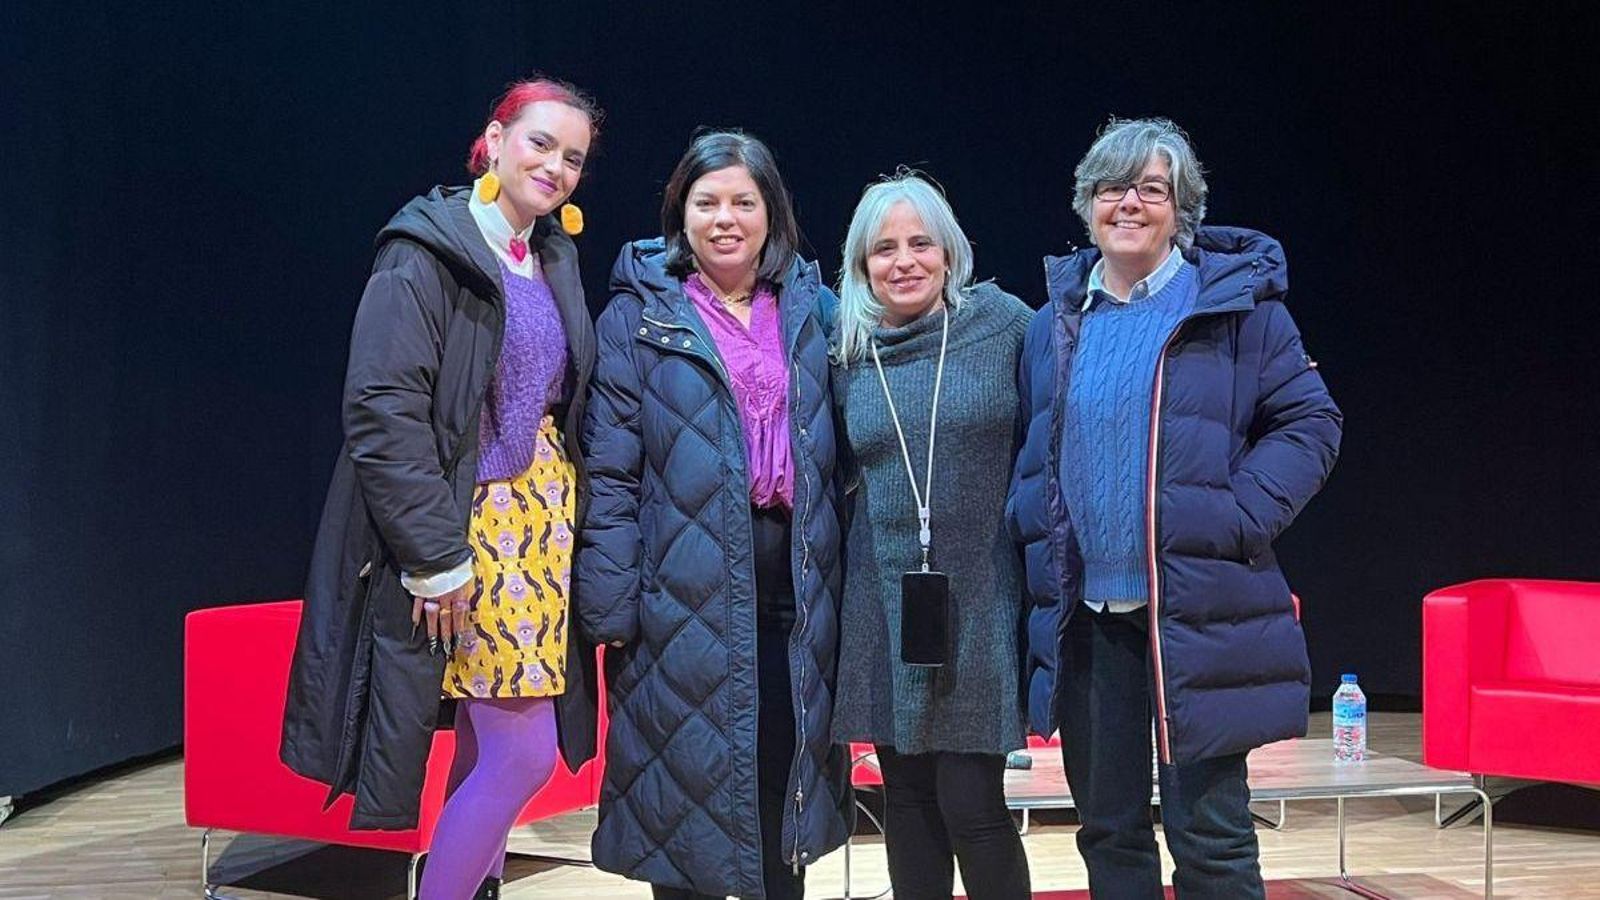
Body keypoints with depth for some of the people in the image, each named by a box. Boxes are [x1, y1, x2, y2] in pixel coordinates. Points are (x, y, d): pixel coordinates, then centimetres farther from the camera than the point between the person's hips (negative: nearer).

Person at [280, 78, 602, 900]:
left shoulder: (554, 259, 11)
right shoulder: (427, 253, -12)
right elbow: (381, 410, -19)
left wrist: (569, 514, 12)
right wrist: (436, 555, -20)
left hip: (542, 519, 8)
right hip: (469, 520, -7)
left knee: (489, 746, 13)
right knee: (524, 750, -7)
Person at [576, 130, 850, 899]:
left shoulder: (812, 310, 10)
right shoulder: (638, 317, -1)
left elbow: (835, 455, 13)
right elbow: (609, 472, -4)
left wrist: (841, 590, 7)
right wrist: (610, 605, -10)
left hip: (794, 596, 3)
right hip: (687, 599, -3)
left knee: (785, 790, 10)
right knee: (689, 790, 5)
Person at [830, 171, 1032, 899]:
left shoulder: (1004, 324, -3)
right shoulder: (848, 352, 6)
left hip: (980, 597, -3)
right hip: (884, 601, 3)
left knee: (972, 804, -4)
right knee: (907, 800, 9)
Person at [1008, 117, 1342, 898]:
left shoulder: (1237, 302, -2)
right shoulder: (1055, 323, 11)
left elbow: (1311, 422, -3)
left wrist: (1238, 517, -15)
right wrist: (1033, 524, 3)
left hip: (1198, 612, -4)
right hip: (1084, 613, 4)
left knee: (1209, 833, 1)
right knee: (1108, 829, 14)